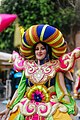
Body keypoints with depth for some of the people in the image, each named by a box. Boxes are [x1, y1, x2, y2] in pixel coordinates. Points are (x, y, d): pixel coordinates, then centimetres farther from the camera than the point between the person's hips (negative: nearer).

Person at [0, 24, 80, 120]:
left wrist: (70, 111, -8)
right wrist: (9, 108, 10)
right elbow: (20, 89, 13)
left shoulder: (55, 66, 3)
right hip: (27, 108, 2)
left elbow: (62, 90, 0)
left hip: (51, 108, -2)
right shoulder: (28, 66, 11)